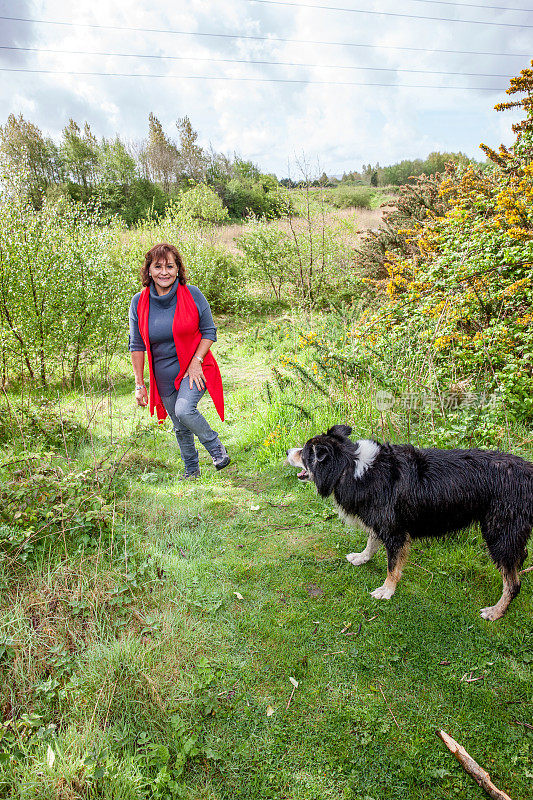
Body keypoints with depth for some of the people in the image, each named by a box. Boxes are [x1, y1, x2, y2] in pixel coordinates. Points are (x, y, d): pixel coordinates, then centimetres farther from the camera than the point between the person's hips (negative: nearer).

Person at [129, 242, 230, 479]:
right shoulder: (139, 302, -3)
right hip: (164, 375, 3)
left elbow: (209, 332, -2)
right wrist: (139, 384, 1)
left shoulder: (192, 294, -9)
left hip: (194, 368, -3)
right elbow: (136, 345, 3)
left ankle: (215, 445, -1)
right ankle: (191, 469, 33)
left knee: (184, 409, -27)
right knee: (180, 427, 12)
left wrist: (196, 362, -15)